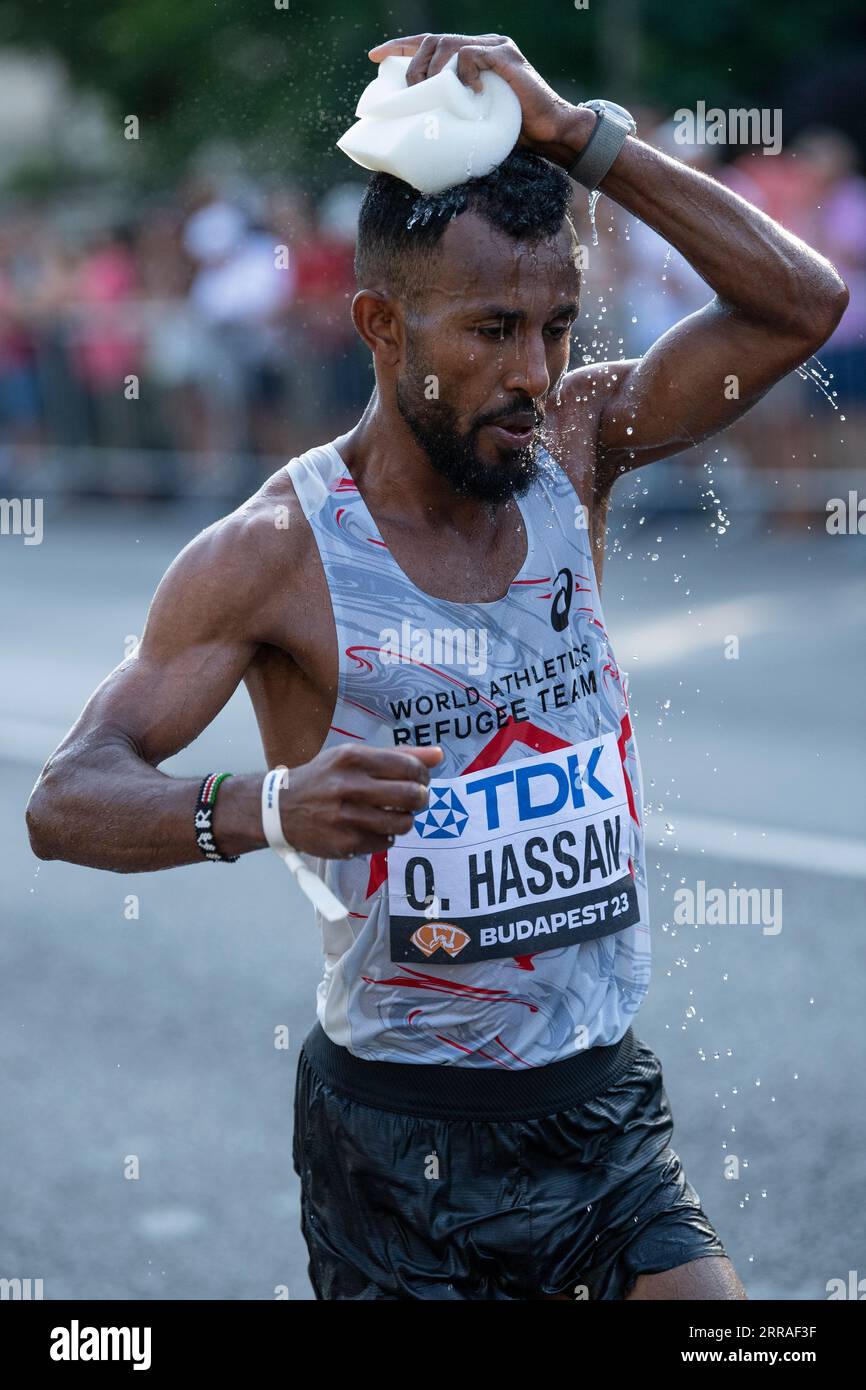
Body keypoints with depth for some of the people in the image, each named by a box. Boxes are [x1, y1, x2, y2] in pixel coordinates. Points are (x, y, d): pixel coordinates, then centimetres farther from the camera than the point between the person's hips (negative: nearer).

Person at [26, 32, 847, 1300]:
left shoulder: (574, 452, 0)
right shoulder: (274, 554, -13)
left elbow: (802, 303, -9)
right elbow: (64, 800, -18)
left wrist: (572, 133, -16)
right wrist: (263, 807, -38)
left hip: (606, 1101, 4)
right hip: (402, 1134, -4)